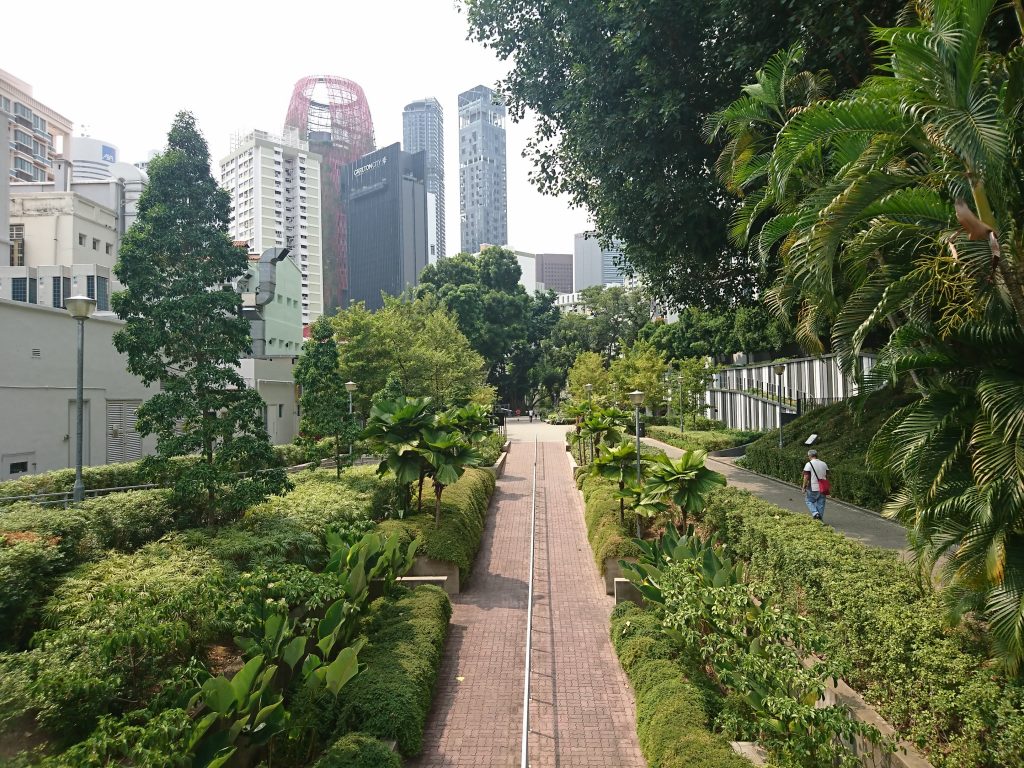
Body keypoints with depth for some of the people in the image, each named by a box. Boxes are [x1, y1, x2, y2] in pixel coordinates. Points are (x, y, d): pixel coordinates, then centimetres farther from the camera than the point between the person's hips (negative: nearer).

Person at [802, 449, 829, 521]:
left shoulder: (809, 464, -10)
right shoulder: (824, 464, 9)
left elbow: (806, 477, -13)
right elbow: (827, 475, 14)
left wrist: (804, 486, -3)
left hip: (813, 488, -5)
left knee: (809, 501, 11)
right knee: (821, 503, 11)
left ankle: (815, 513, -8)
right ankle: (820, 518, 14)